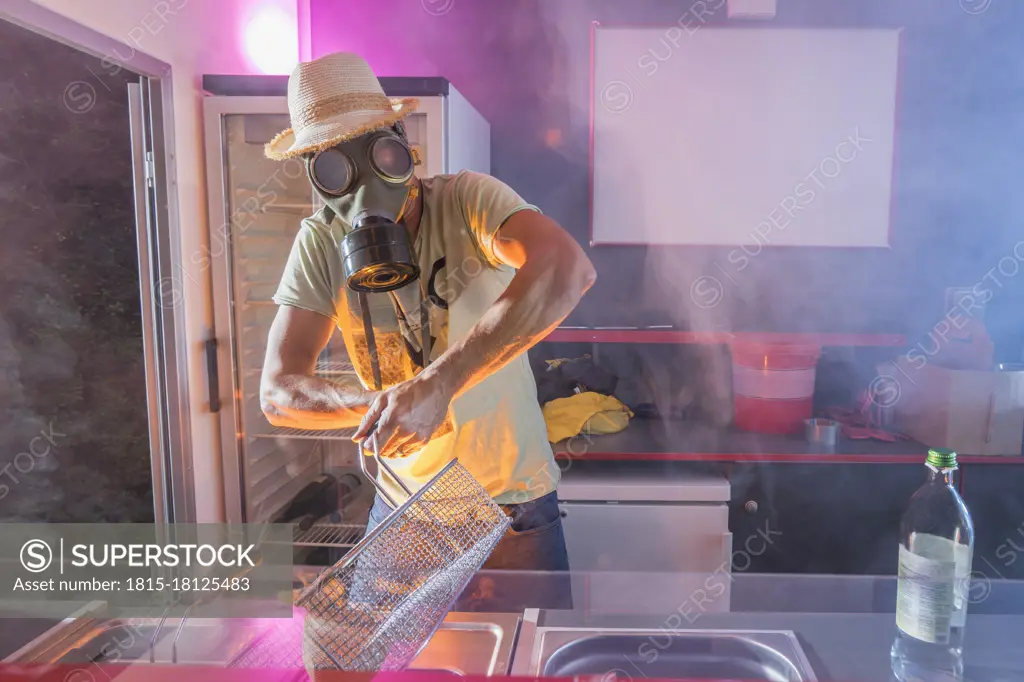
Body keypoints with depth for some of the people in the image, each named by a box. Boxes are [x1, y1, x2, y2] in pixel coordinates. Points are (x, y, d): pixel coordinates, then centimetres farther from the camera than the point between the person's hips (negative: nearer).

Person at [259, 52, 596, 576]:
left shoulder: (466, 199, -19)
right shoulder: (320, 244, -9)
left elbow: (568, 270, -39)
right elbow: (277, 393, -13)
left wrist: (438, 383, -45)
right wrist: (381, 403, -32)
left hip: (515, 501, -2)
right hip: (403, 505, 3)